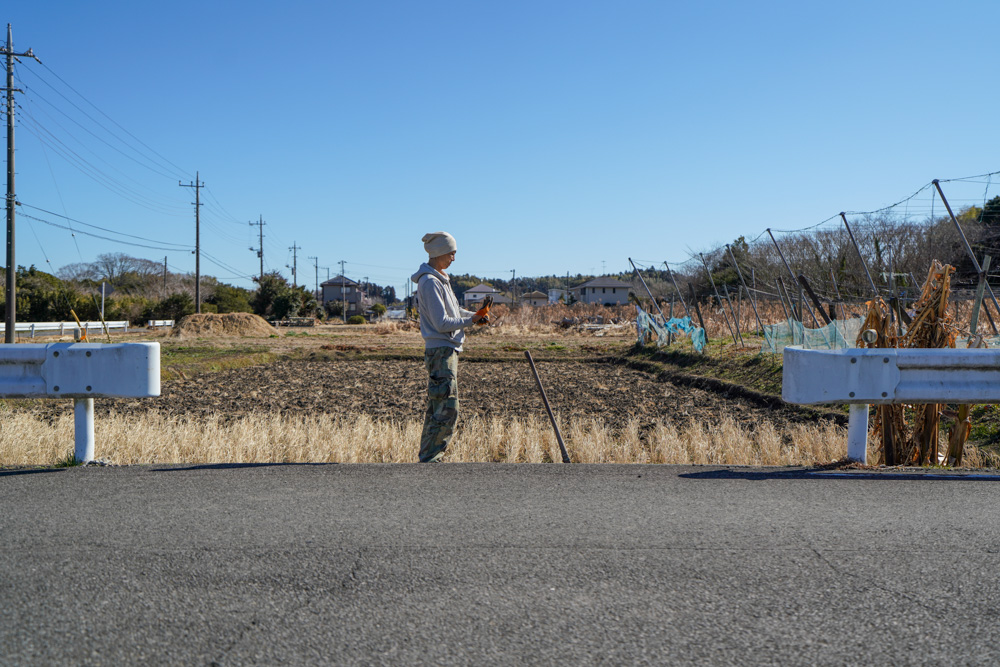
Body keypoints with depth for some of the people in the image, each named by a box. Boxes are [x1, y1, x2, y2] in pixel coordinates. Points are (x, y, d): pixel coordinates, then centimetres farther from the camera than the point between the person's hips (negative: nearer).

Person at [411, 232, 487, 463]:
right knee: (446, 409, -10)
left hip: (447, 350, 10)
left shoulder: (440, 278, 16)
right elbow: (442, 322, -20)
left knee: (437, 407, 14)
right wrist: (470, 321, -12)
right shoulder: (429, 282, -16)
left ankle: (429, 458, 21)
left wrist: (474, 314, 8)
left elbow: (453, 310, 25)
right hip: (440, 351, -10)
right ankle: (429, 460, -6)